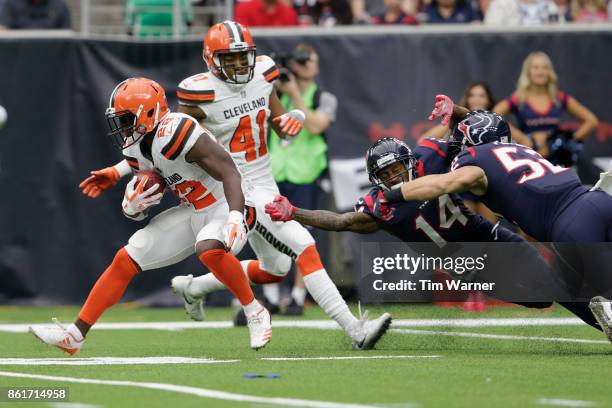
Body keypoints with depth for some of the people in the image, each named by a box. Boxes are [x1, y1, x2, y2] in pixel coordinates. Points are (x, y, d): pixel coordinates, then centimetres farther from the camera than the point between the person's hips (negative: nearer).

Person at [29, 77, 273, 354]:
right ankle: (74, 336, 5)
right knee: (126, 259, 1)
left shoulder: (176, 134, -27)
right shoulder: (136, 147, 0)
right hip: (191, 211, 8)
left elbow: (229, 173, -31)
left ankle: (255, 312, -17)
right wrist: (132, 205, -12)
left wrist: (235, 218, -44)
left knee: (209, 250, -39)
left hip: (225, 206, -8)